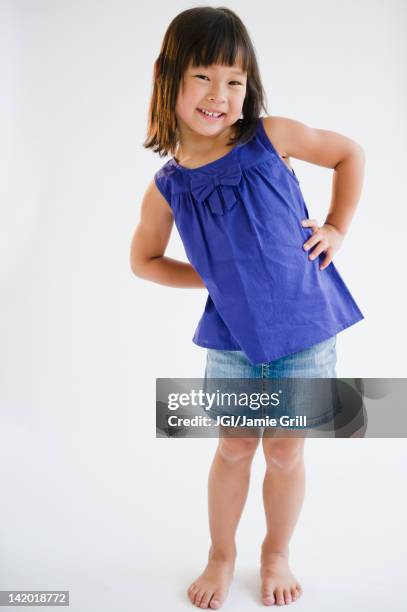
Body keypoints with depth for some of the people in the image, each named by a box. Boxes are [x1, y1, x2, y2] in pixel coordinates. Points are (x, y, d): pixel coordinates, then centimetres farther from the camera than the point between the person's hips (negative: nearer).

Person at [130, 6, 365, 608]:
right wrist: (214, 277, -2)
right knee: (234, 448, 14)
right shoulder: (168, 187, -7)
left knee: (286, 452, 12)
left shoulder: (271, 136, -11)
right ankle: (221, 557, 40)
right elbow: (144, 259, 9)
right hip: (232, 340, 1)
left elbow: (349, 152, 5)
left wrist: (337, 229, -1)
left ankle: (277, 555, 39)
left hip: (305, 331, 0)